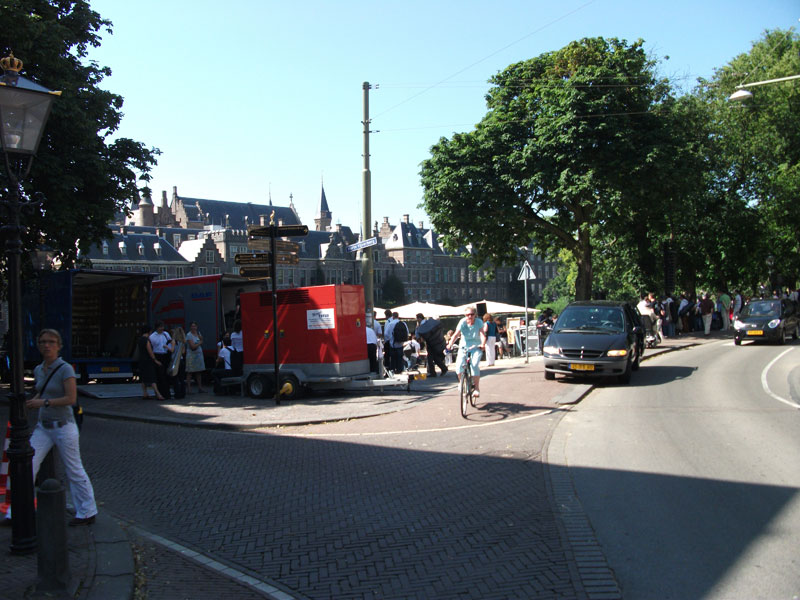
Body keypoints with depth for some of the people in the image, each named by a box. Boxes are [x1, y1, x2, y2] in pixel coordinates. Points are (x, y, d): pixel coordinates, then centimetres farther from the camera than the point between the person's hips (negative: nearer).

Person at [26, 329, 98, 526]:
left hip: (63, 426, -6)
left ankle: (87, 513, 15)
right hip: (43, 426, 7)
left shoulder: (65, 369, -13)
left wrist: (43, 403, -20)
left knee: (74, 470, 3)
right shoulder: (38, 370, 8)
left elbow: (71, 398, -18)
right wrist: (31, 402, 2)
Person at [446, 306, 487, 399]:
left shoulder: (479, 322, -8)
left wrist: (483, 344, -40)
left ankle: (477, 388, -10)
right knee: (459, 365, -19)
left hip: (476, 347, -1)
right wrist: (450, 344, -34)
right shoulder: (462, 322, -8)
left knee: (474, 365, -23)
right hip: (463, 346, 1)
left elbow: (482, 334, -19)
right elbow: (456, 334, -17)